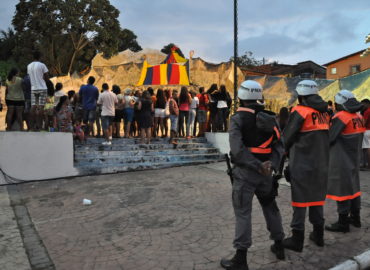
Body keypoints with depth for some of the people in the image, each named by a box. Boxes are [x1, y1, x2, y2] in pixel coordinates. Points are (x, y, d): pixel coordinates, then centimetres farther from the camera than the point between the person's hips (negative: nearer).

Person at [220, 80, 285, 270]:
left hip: (245, 171, -6)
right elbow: (279, 144, 0)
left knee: (243, 213, 0)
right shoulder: (269, 118, 8)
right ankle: (279, 246, 36)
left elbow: (238, 149, -23)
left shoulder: (238, 118, -11)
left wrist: (258, 165, -18)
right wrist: (272, 164, -10)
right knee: (270, 206, 21)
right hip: (265, 172, 6)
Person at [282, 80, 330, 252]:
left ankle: (297, 239, 9)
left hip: (302, 163, -6)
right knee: (317, 196, 16)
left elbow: (287, 138, -9)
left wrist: (286, 150, 9)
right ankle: (318, 235, 27)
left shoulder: (299, 111, -13)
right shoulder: (324, 112, 6)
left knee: (300, 199, 2)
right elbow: (325, 137, 10)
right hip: (321, 163, 6)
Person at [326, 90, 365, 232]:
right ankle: (355, 217, 29)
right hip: (354, 158, 8)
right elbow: (357, 137, 11)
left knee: (342, 188, -2)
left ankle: (343, 222, 5)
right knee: (353, 186, 17)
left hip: (342, 160, -8)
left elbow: (329, 137, -20)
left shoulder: (341, 116, -18)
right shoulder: (359, 116, 7)